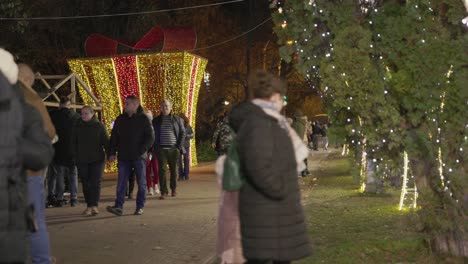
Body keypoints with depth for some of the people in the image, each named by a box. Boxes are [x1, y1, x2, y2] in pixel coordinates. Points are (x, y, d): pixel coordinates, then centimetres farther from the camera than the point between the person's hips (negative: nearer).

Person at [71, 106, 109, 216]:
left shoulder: (99, 126, 1)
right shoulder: (77, 127, 8)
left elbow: (105, 141, 0)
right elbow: (73, 143, 11)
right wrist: (75, 156, 0)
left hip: (97, 159, -2)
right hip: (82, 160, 3)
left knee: (95, 182, -7)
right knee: (86, 184, 5)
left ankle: (94, 206, -7)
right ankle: (89, 205, 10)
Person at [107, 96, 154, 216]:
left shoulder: (143, 119, -1)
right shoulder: (120, 120, 10)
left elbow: (150, 137, -4)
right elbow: (114, 137, 13)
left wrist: (143, 150, -15)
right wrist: (111, 152, 3)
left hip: (139, 157, -3)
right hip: (123, 157, 3)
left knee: (141, 183, 4)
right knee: (121, 183, -3)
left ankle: (140, 207, 13)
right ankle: (119, 206, -6)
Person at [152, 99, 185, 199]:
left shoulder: (176, 119, 7)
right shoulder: (156, 120, 8)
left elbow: (182, 133, 7)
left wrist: (179, 146, -3)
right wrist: (155, 147, -2)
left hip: (173, 149, 0)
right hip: (161, 149, 0)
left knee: (173, 169, 9)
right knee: (162, 170, -7)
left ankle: (174, 188, 24)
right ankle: (164, 191, -4)